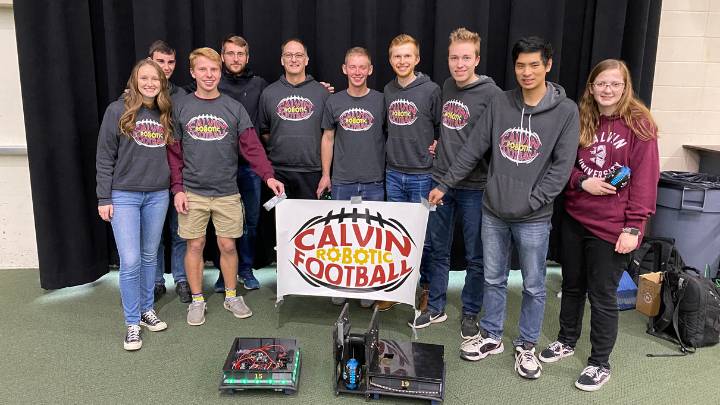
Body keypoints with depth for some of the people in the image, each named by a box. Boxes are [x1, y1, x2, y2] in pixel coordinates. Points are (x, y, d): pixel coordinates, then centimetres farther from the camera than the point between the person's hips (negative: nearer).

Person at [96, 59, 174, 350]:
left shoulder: (166, 114, 7)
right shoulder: (117, 111, -4)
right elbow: (104, 158, -3)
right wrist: (104, 198, -6)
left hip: (158, 195, 4)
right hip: (124, 195, -3)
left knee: (150, 256, 13)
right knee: (130, 261, -5)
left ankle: (147, 309, 28)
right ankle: (132, 323, 8)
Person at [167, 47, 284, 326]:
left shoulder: (234, 108, 3)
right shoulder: (180, 108, 3)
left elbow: (252, 147, -4)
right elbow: (173, 153, 3)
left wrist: (268, 176, -18)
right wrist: (177, 189, -5)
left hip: (227, 192, 0)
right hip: (192, 193, 0)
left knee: (228, 245, 7)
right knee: (195, 246, 6)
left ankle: (231, 296, 25)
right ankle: (197, 300, 22)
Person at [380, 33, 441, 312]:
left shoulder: (431, 90, -7)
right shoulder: (388, 91, 8)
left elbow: (443, 128, -1)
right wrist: (392, 150, 9)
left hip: (422, 175, -4)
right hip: (393, 174, 5)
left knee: (423, 235, 4)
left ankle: (427, 287, 20)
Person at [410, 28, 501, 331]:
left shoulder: (491, 94, -12)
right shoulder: (447, 87, 7)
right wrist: (437, 144, 12)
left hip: (474, 187, -5)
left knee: (475, 256, 7)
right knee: (438, 249, 15)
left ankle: (470, 313, 24)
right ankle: (436, 307, 30)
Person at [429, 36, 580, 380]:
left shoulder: (565, 110, -6)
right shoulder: (499, 104, 2)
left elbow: (562, 166, -8)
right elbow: (472, 150, 5)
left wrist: (531, 202, -14)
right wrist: (444, 185, 4)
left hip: (533, 219, -2)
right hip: (493, 212, 3)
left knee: (533, 285, 10)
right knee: (493, 279, 15)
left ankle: (526, 345, 28)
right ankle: (490, 336, 33)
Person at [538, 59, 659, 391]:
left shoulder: (639, 125, -8)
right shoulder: (581, 121, 6)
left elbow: (645, 179, -11)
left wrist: (634, 228, -15)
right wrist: (581, 182, -11)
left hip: (611, 226, -5)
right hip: (574, 219, 5)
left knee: (602, 296, 5)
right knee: (572, 285, 18)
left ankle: (600, 363, 22)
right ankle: (566, 341, 38)